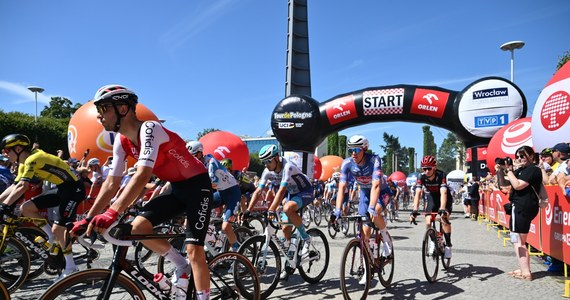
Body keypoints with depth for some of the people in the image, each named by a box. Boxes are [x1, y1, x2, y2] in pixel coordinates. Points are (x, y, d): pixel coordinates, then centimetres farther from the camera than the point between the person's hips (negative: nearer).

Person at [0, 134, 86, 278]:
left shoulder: (32, 159, -18)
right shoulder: (25, 164, 12)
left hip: (73, 189, -9)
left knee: (58, 229, -11)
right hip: (62, 190, 9)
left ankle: (71, 267, 4)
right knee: (26, 208, 0)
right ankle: (51, 235, 12)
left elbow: (22, 187, -28)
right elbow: (13, 187, 10)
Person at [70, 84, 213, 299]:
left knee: (194, 249, -12)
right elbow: (112, 182, 2)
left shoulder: (150, 129, -24)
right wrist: (87, 219, -3)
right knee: (138, 227, -6)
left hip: (197, 185, -7)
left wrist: (111, 213, -44)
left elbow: (142, 175, -36)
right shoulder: (121, 141, 1)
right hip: (177, 188, 8)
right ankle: (182, 267, 13)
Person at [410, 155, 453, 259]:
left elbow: (443, 193, -41)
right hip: (432, 198, 3)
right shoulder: (421, 177, -23)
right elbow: (418, 193, -30)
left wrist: (442, 209, -54)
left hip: (444, 198, -3)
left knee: (444, 219, -22)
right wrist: (414, 210, -42)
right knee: (428, 222, -11)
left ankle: (448, 245, -7)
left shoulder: (441, 175, -31)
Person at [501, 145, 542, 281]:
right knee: (520, 240, 17)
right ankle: (524, 269, 26)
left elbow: (517, 185, -23)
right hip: (521, 207, 10)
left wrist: (509, 170, -15)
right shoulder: (521, 169, 15)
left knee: (517, 240, -7)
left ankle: (526, 273, -4)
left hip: (523, 207, -10)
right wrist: (501, 170, 4)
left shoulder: (533, 170, -12)